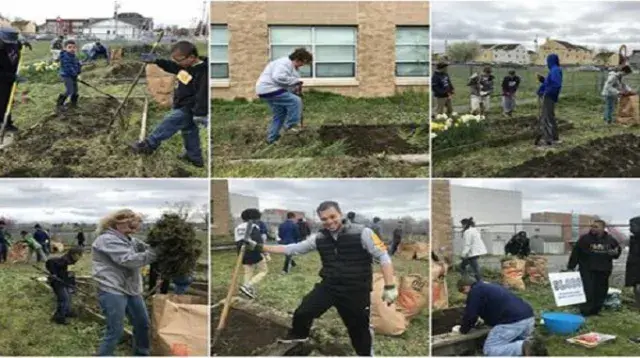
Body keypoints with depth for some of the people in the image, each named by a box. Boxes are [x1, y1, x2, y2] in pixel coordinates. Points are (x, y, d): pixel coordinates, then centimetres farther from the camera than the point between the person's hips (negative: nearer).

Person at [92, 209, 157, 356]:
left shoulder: (128, 238, 15)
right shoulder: (107, 239, -16)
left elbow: (145, 247, 8)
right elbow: (128, 260, -25)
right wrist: (154, 254, -23)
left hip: (131, 290, 9)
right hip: (112, 292, -9)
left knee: (143, 323, 16)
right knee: (115, 330, -6)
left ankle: (142, 354, 34)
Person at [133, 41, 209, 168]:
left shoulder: (202, 72, -27)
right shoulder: (187, 65, 1)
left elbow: (203, 94, -29)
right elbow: (171, 66, 19)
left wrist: (200, 113, -30)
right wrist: (156, 61, 9)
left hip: (187, 109, -10)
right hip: (184, 106, 10)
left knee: (169, 123, -2)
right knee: (189, 130, 19)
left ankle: (149, 145, 12)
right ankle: (195, 157, 30)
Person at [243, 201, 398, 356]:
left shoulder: (362, 233, -16)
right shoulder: (319, 238, -2)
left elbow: (383, 257, -13)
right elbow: (291, 249, 4)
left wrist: (390, 287, -20)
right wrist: (259, 247, 0)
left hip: (356, 291, -4)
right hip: (328, 287, 4)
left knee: (359, 328, 8)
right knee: (302, 312, 6)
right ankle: (299, 335, 39)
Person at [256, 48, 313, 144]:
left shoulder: (291, 65, 18)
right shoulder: (285, 63, -17)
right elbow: (278, 77, -31)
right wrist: (295, 80, -23)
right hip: (269, 90, -11)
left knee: (280, 114, 16)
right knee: (295, 101, -15)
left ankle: (272, 138, 22)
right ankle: (289, 126, -8)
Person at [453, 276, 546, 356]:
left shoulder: (475, 291, 3)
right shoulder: (490, 287, 31)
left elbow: (470, 314, 1)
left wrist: (462, 330, 18)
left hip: (513, 321, -9)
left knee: (489, 349, -3)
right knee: (518, 341, 35)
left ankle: (524, 347, -19)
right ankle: (533, 345, 2)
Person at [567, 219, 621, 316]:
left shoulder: (610, 240, 3)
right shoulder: (584, 238, -7)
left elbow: (618, 249, 20)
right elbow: (575, 253, -7)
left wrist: (615, 253, -4)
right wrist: (571, 267, -9)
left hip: (603, 271, 4)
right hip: (587, 270, -4)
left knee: (601, 291, 8)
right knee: (588, 291, -10)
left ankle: (595, 310, 21)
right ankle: (585, 311, -5)